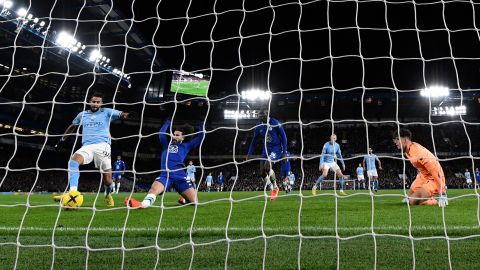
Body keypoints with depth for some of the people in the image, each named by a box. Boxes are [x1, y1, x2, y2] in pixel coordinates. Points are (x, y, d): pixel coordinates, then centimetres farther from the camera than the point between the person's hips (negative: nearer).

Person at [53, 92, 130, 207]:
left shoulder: (107, 112, 10)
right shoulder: (82, 114, 21)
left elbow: (121, 114, -7)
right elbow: (72, 126, 36)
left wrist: (125, 115, -31)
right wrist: (62, 139, 39)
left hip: (102, 145, -2)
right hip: (87, 146, 3)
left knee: (107, 178, -1)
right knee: (73, 161, -29)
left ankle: (108, 195, 31)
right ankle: (73, 193, -37)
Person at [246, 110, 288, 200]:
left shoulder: (275, 123, -13)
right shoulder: (258, 127, 1)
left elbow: (283, 136, -7)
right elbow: (254, 142, 12)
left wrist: (284, 152, -11)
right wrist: (249, 154, 7)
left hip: (276, 148, -6)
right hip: (266, 149, 6)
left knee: (267, 166, -27)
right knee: (262, 172, -1)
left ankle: (275, 187, -6)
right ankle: (272, 189, 18)